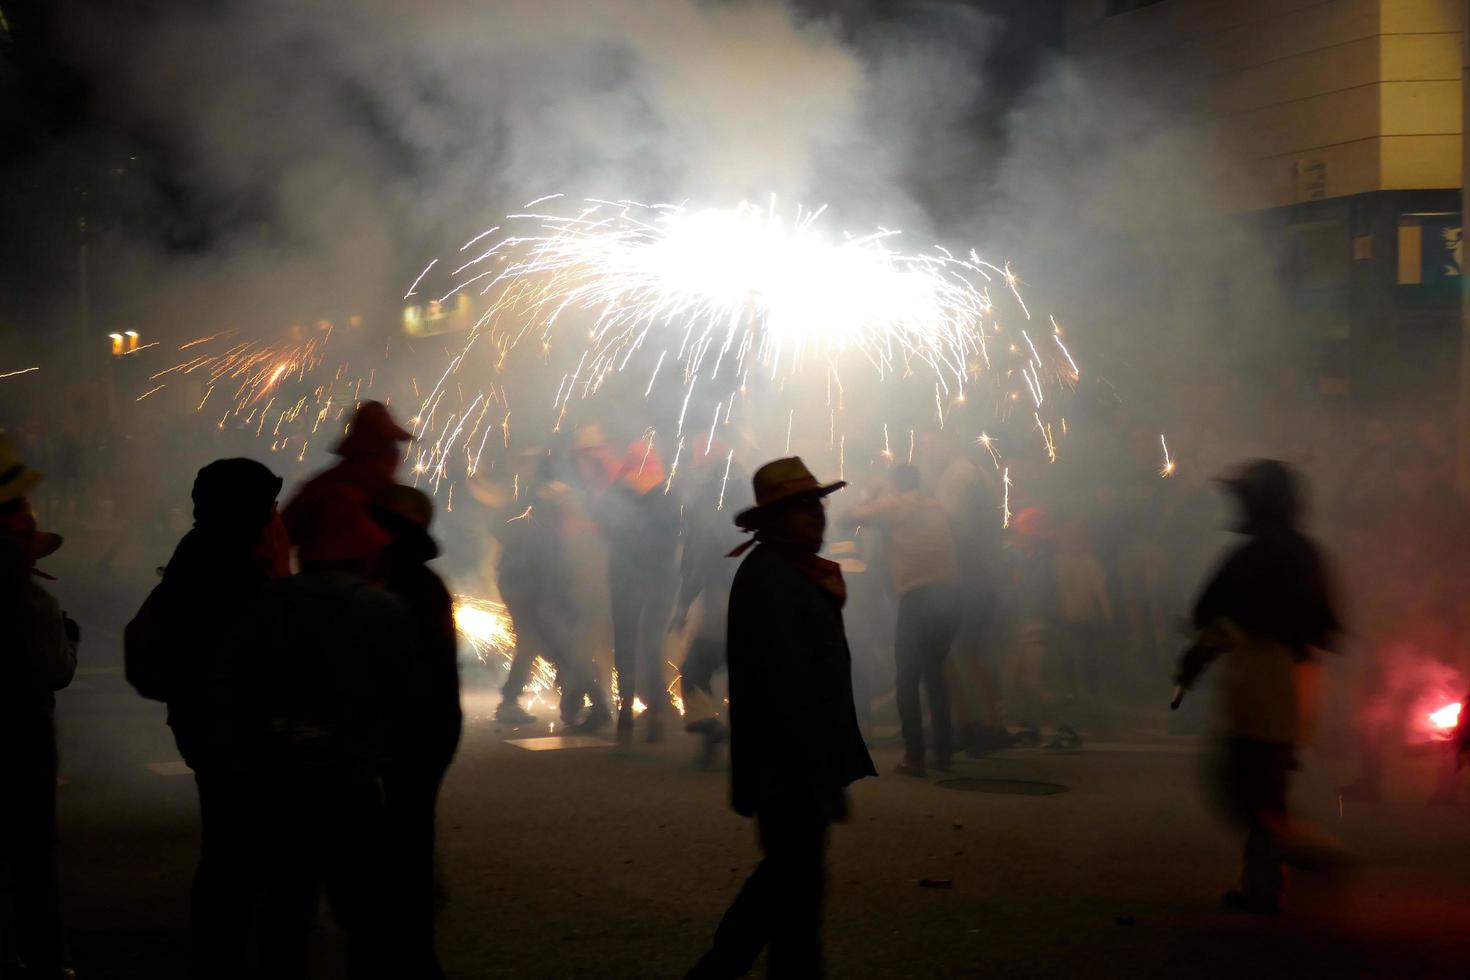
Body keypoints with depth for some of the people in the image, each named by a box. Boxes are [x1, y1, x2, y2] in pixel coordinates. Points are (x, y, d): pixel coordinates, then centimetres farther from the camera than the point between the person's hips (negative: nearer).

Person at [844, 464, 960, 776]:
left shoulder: (890, 504, 6)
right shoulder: (935, 506, 20)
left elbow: (854, 516, 6)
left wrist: (869, 497, 26)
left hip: (917, 596, -5)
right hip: (949, 595, 5)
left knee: (908, 678, 3)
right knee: (934, 672, 18)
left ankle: (914, 756, -3)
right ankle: (944, 752, 16)